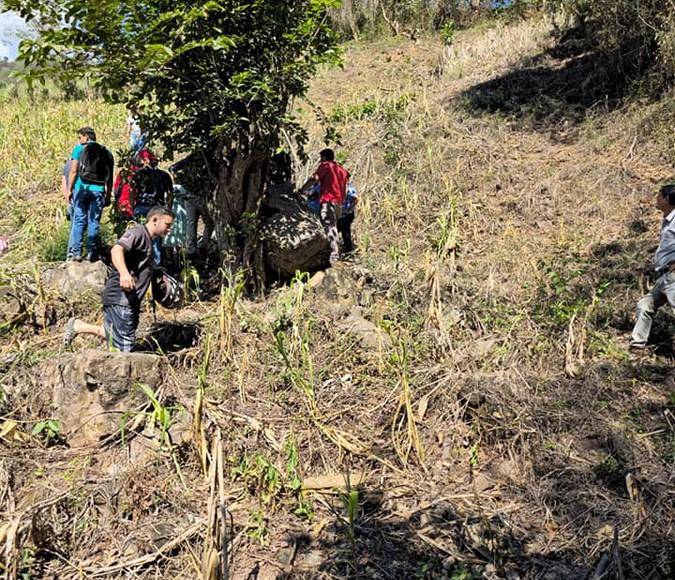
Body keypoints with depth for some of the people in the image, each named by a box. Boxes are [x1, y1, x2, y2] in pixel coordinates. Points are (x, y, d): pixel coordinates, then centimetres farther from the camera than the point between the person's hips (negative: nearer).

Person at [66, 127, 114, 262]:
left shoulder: (79, 149, 3)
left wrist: (70, 190, 1)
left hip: (82, 188, -2)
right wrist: (108, 195, 13)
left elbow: (73, 171, -4)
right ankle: (92, 253, 3)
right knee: (94, 222, 5)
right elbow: (109, 177, 10)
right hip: (99, 190, 2)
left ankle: (75, 252, -4)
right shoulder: (105, 152, 12)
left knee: (78, 220, 0)